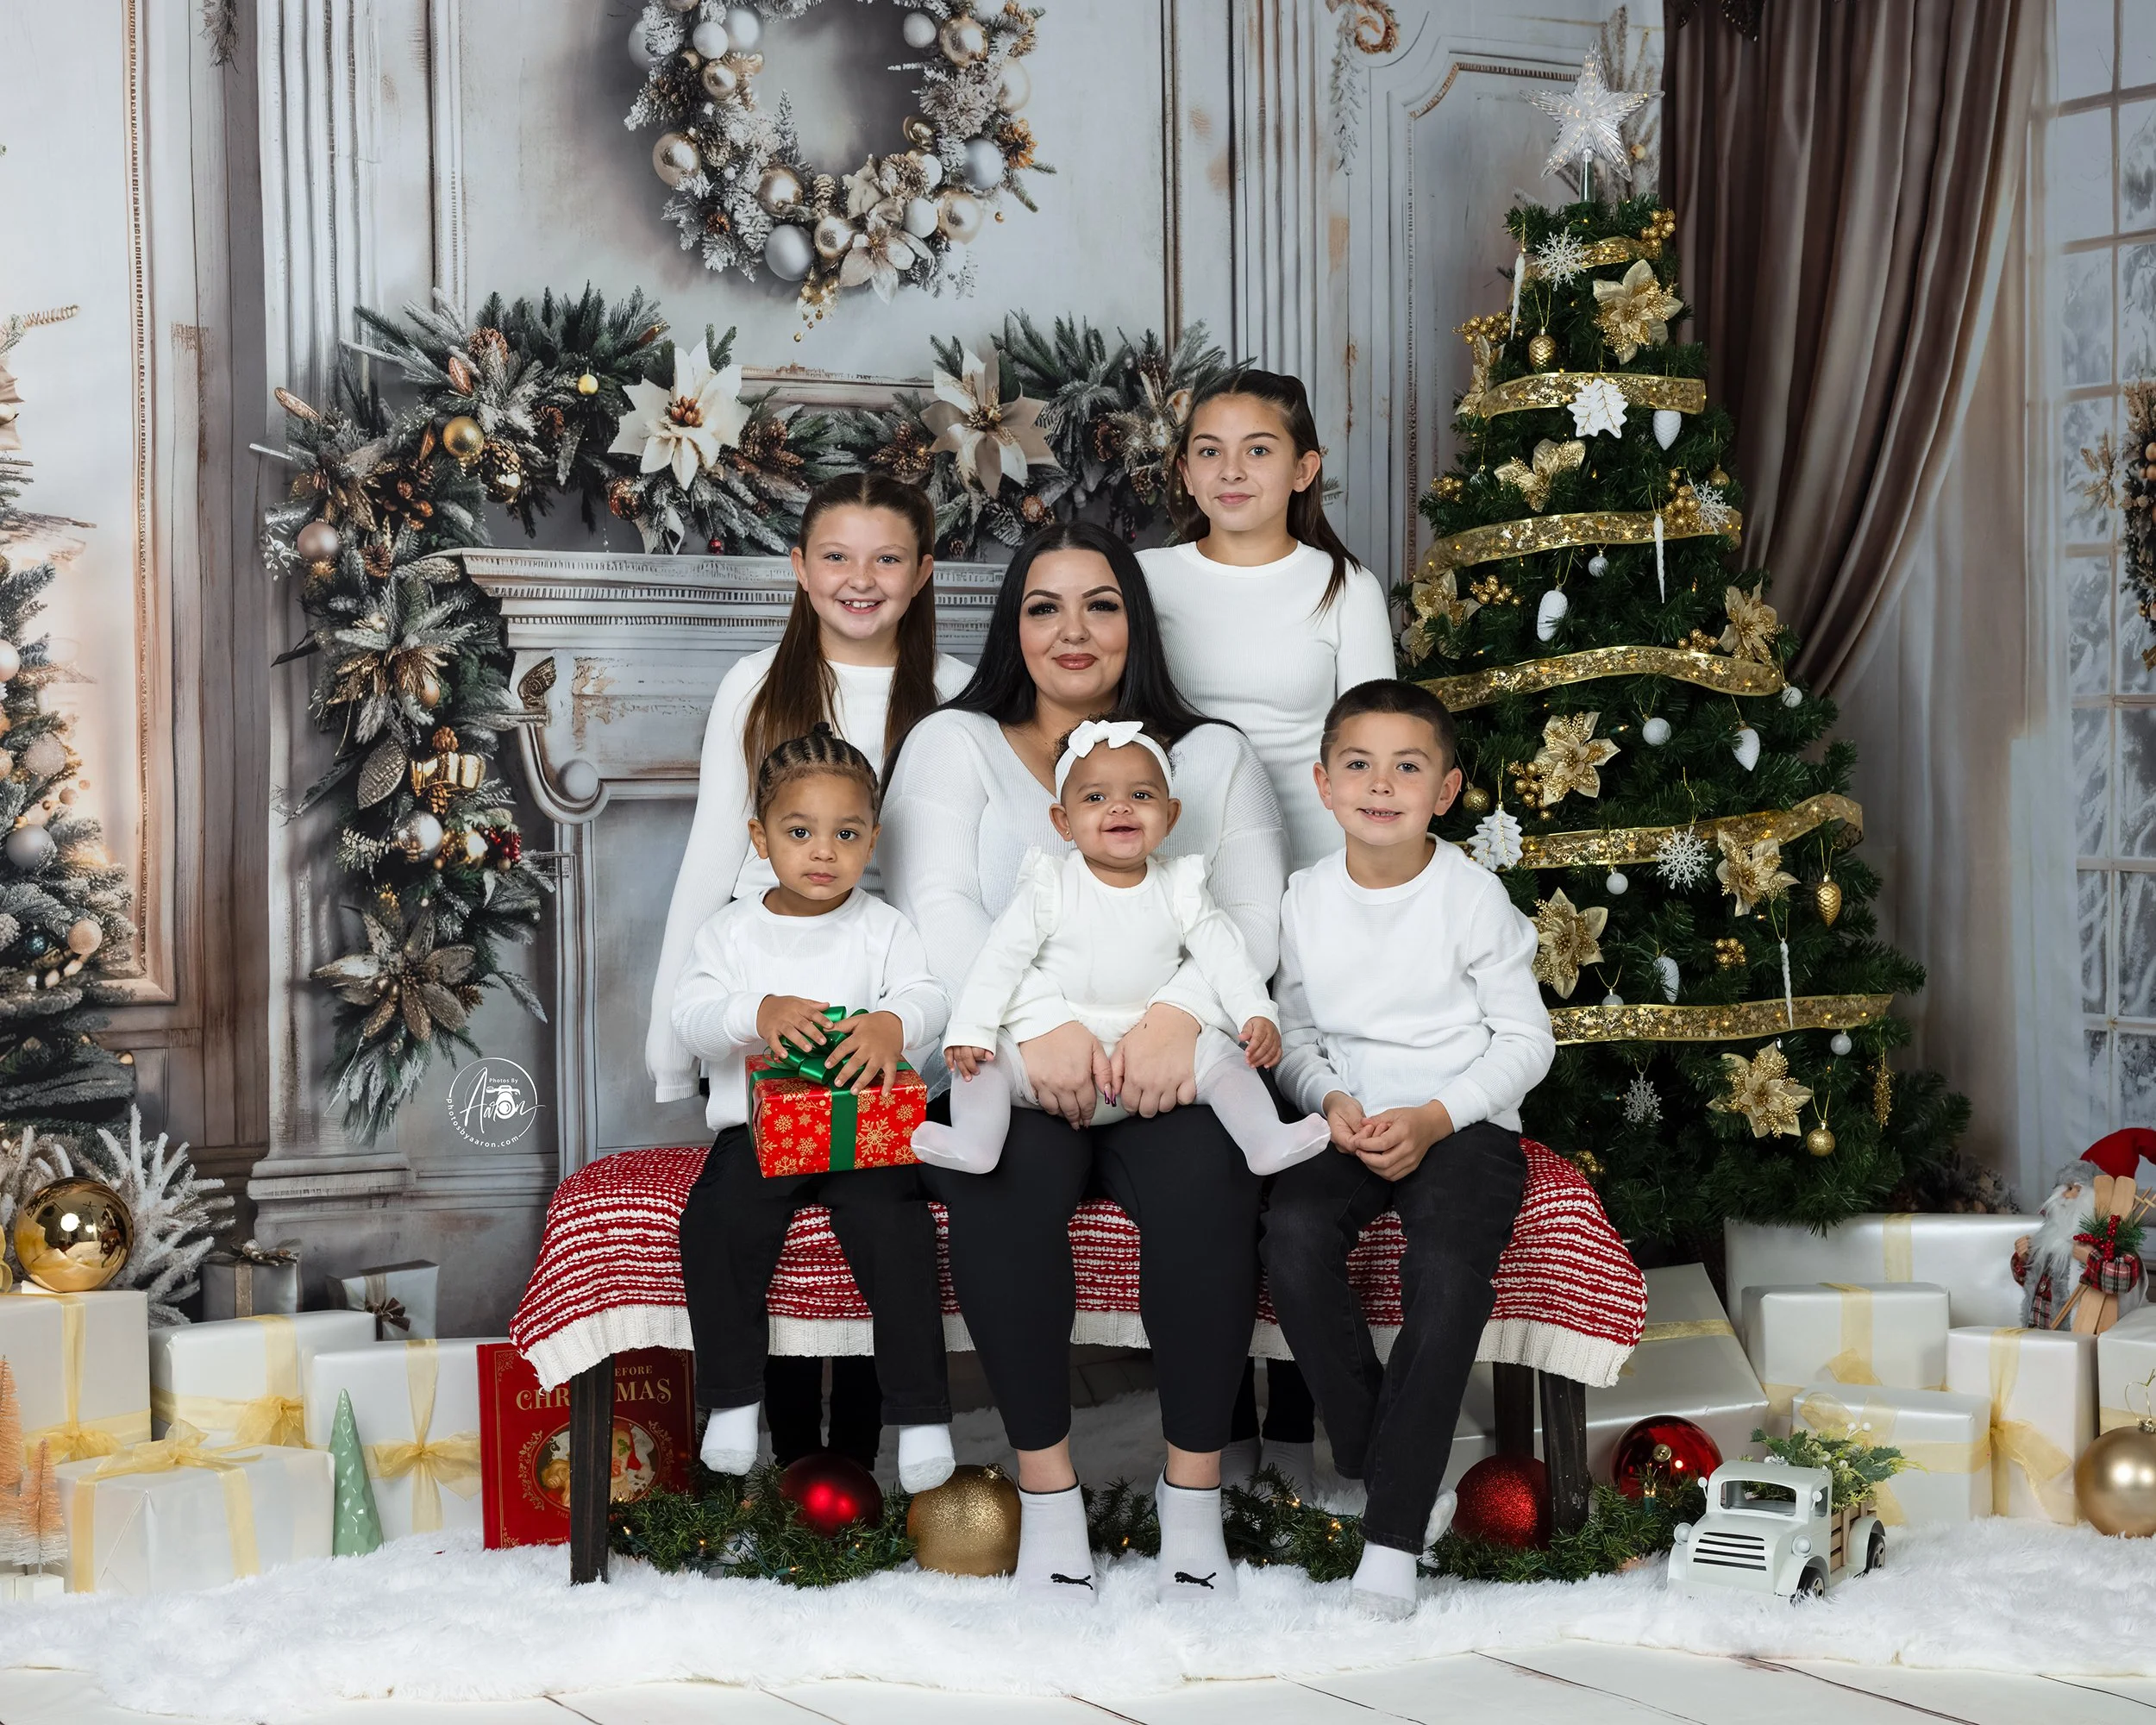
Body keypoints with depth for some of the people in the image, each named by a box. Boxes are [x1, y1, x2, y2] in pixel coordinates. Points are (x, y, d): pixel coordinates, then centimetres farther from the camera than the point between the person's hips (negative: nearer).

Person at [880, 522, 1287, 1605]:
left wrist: (1181, 1011, -21)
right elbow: (935, 906, -3)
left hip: (1167, 1068, 1)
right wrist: (1037, 1024, -21)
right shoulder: (954, 744, 14)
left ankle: (1193, 1491, -20)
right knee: (1010, 1176, -34)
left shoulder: (1211, 757, 17)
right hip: (1005, 1064, -1)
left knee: (1204, 1180, -32)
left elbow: (1256, 914, 1)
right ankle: (1045, 1489, -22)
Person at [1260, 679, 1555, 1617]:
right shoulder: (1307, 898, 7)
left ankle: (1392, 1536, -25)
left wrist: (1434, 1119, -13)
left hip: (1463, 1121, -3)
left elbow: (1525, 1039, -1)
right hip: (1347, 1121, 3)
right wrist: (1331, 1101, -7)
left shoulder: (1472, 895, -4)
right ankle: (1378, 1462, -13)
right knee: (1293, 1236, -29)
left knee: (1448, 1270, -31)